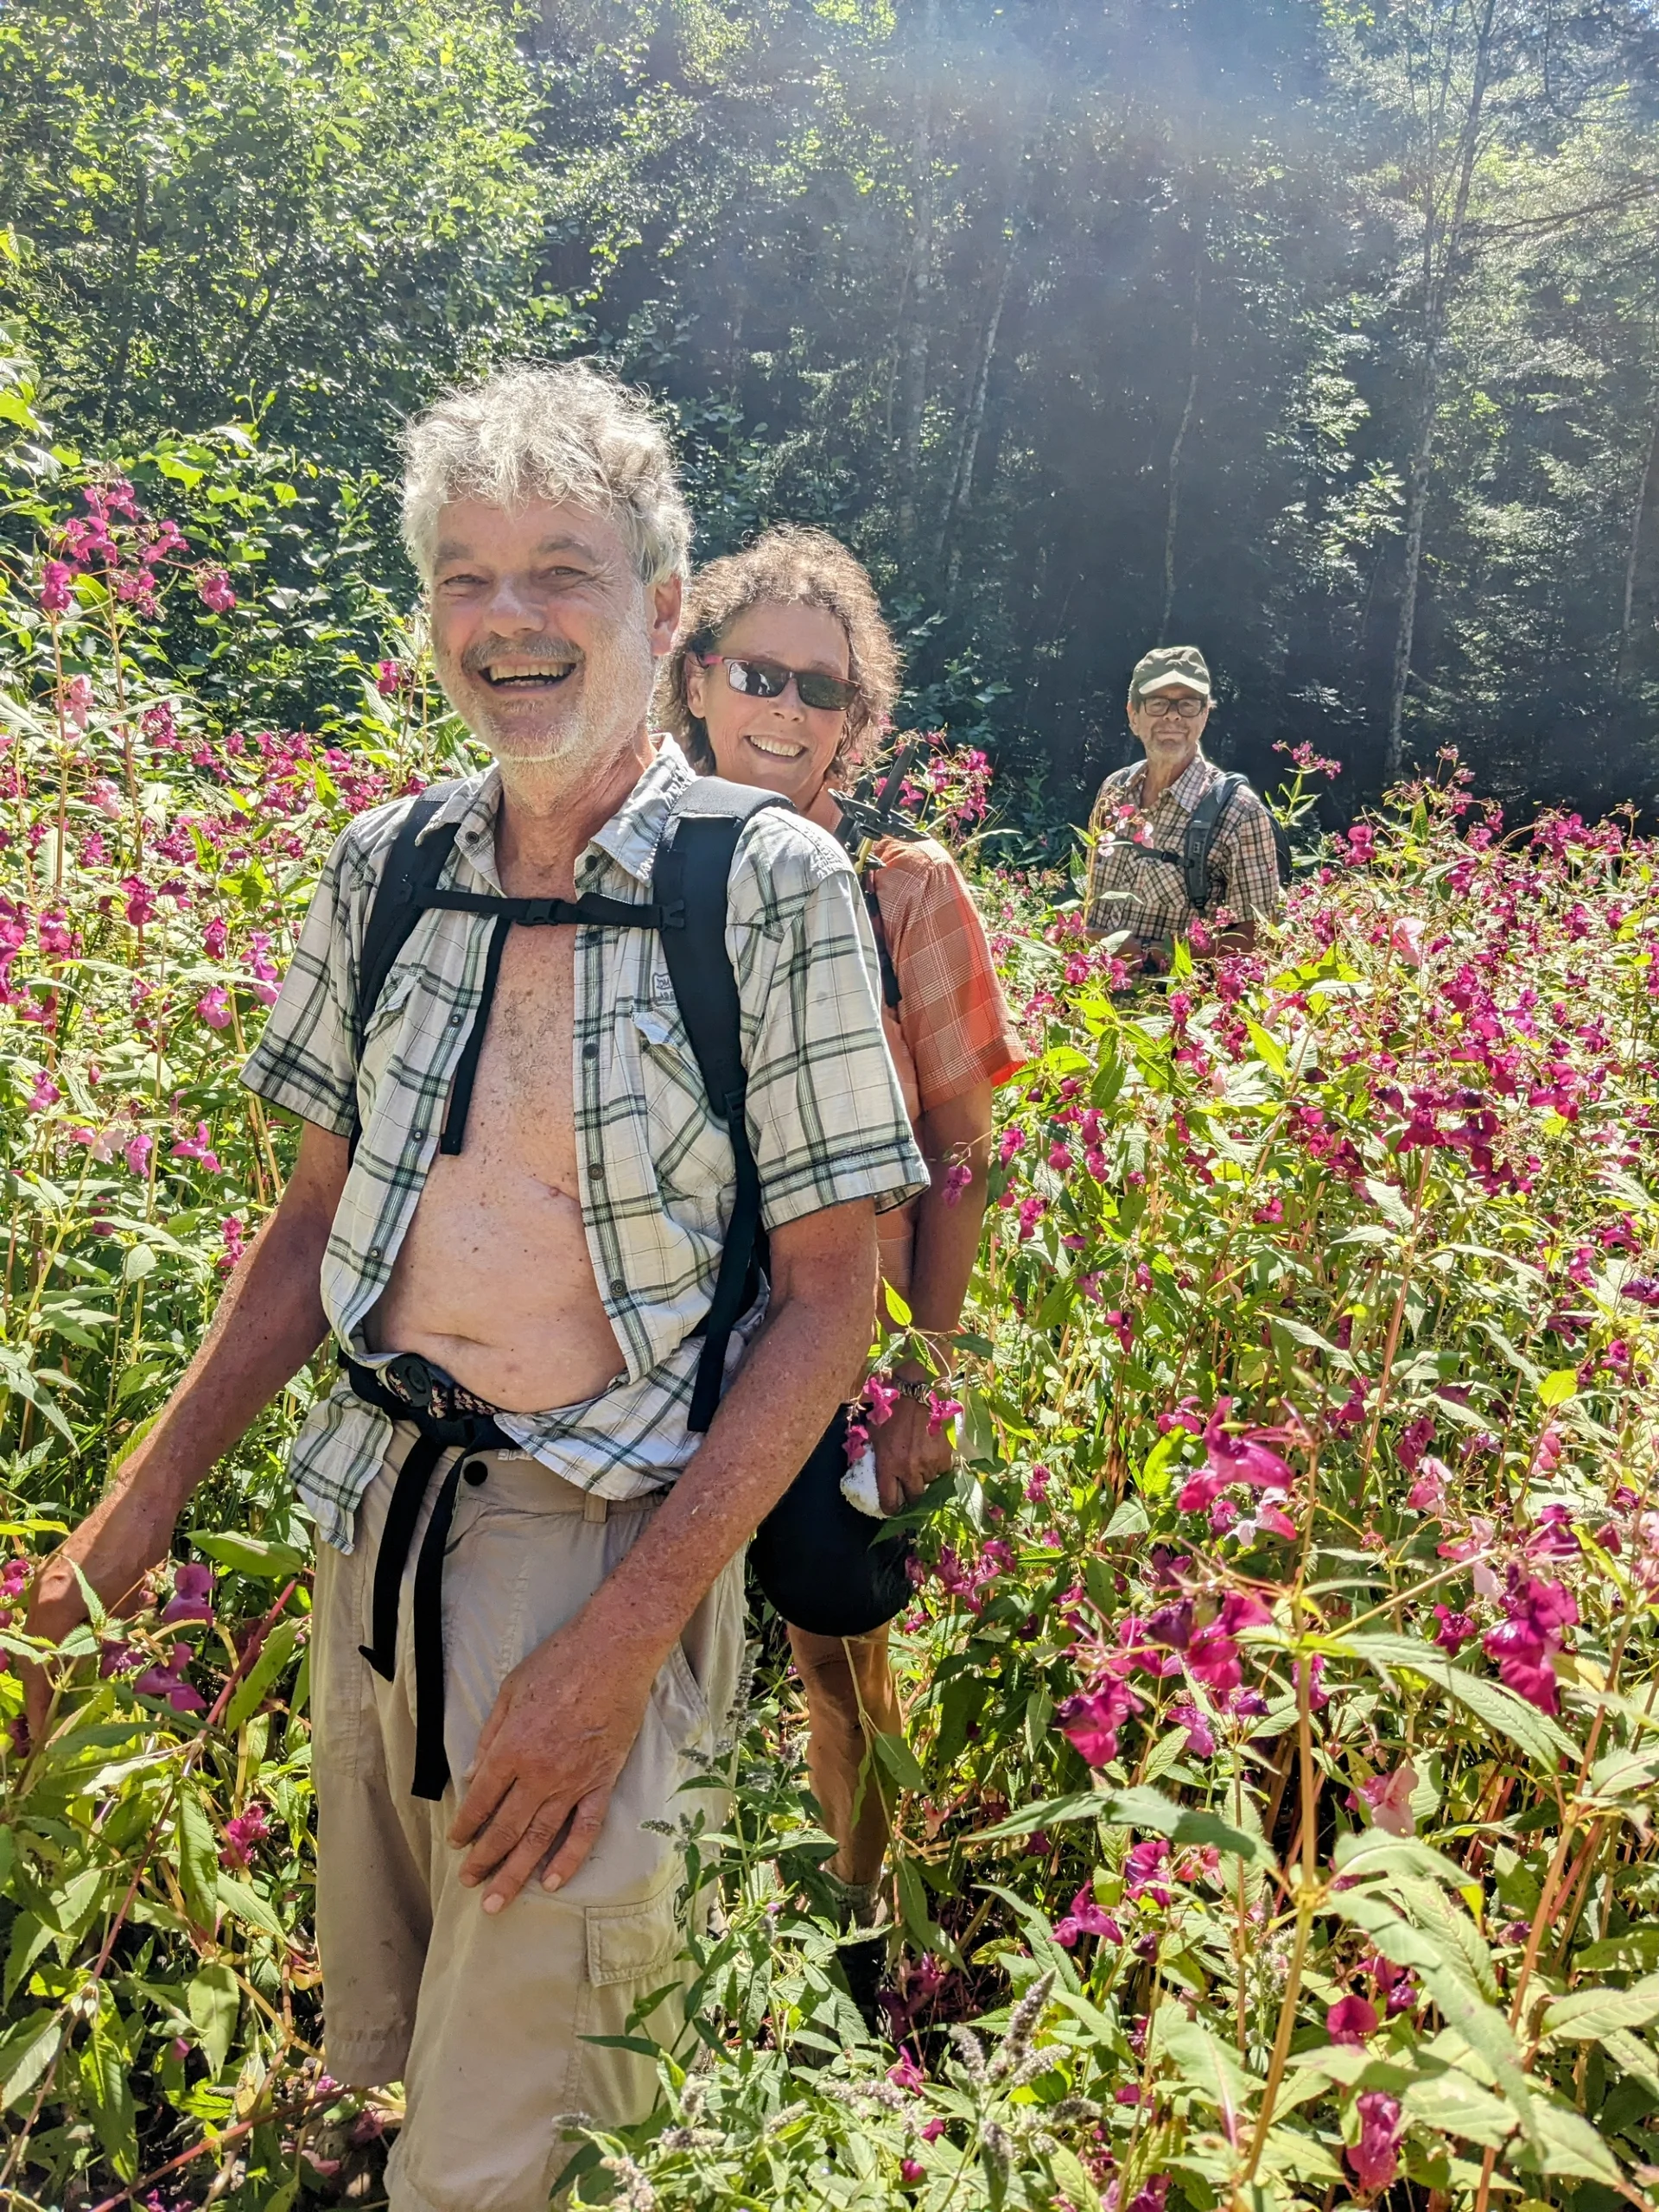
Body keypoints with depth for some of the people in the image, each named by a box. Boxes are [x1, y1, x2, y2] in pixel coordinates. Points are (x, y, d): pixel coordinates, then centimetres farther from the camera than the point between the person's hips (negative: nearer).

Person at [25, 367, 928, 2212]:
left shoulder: (772, 886, -12)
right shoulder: (387, 865, 2)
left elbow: (829, 1289, -11)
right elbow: (324, 1211, 11)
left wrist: (626, 1637, -17)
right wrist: (144, 1502, 8)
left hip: (609, 1539, -5)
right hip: (377, 1507, 5)